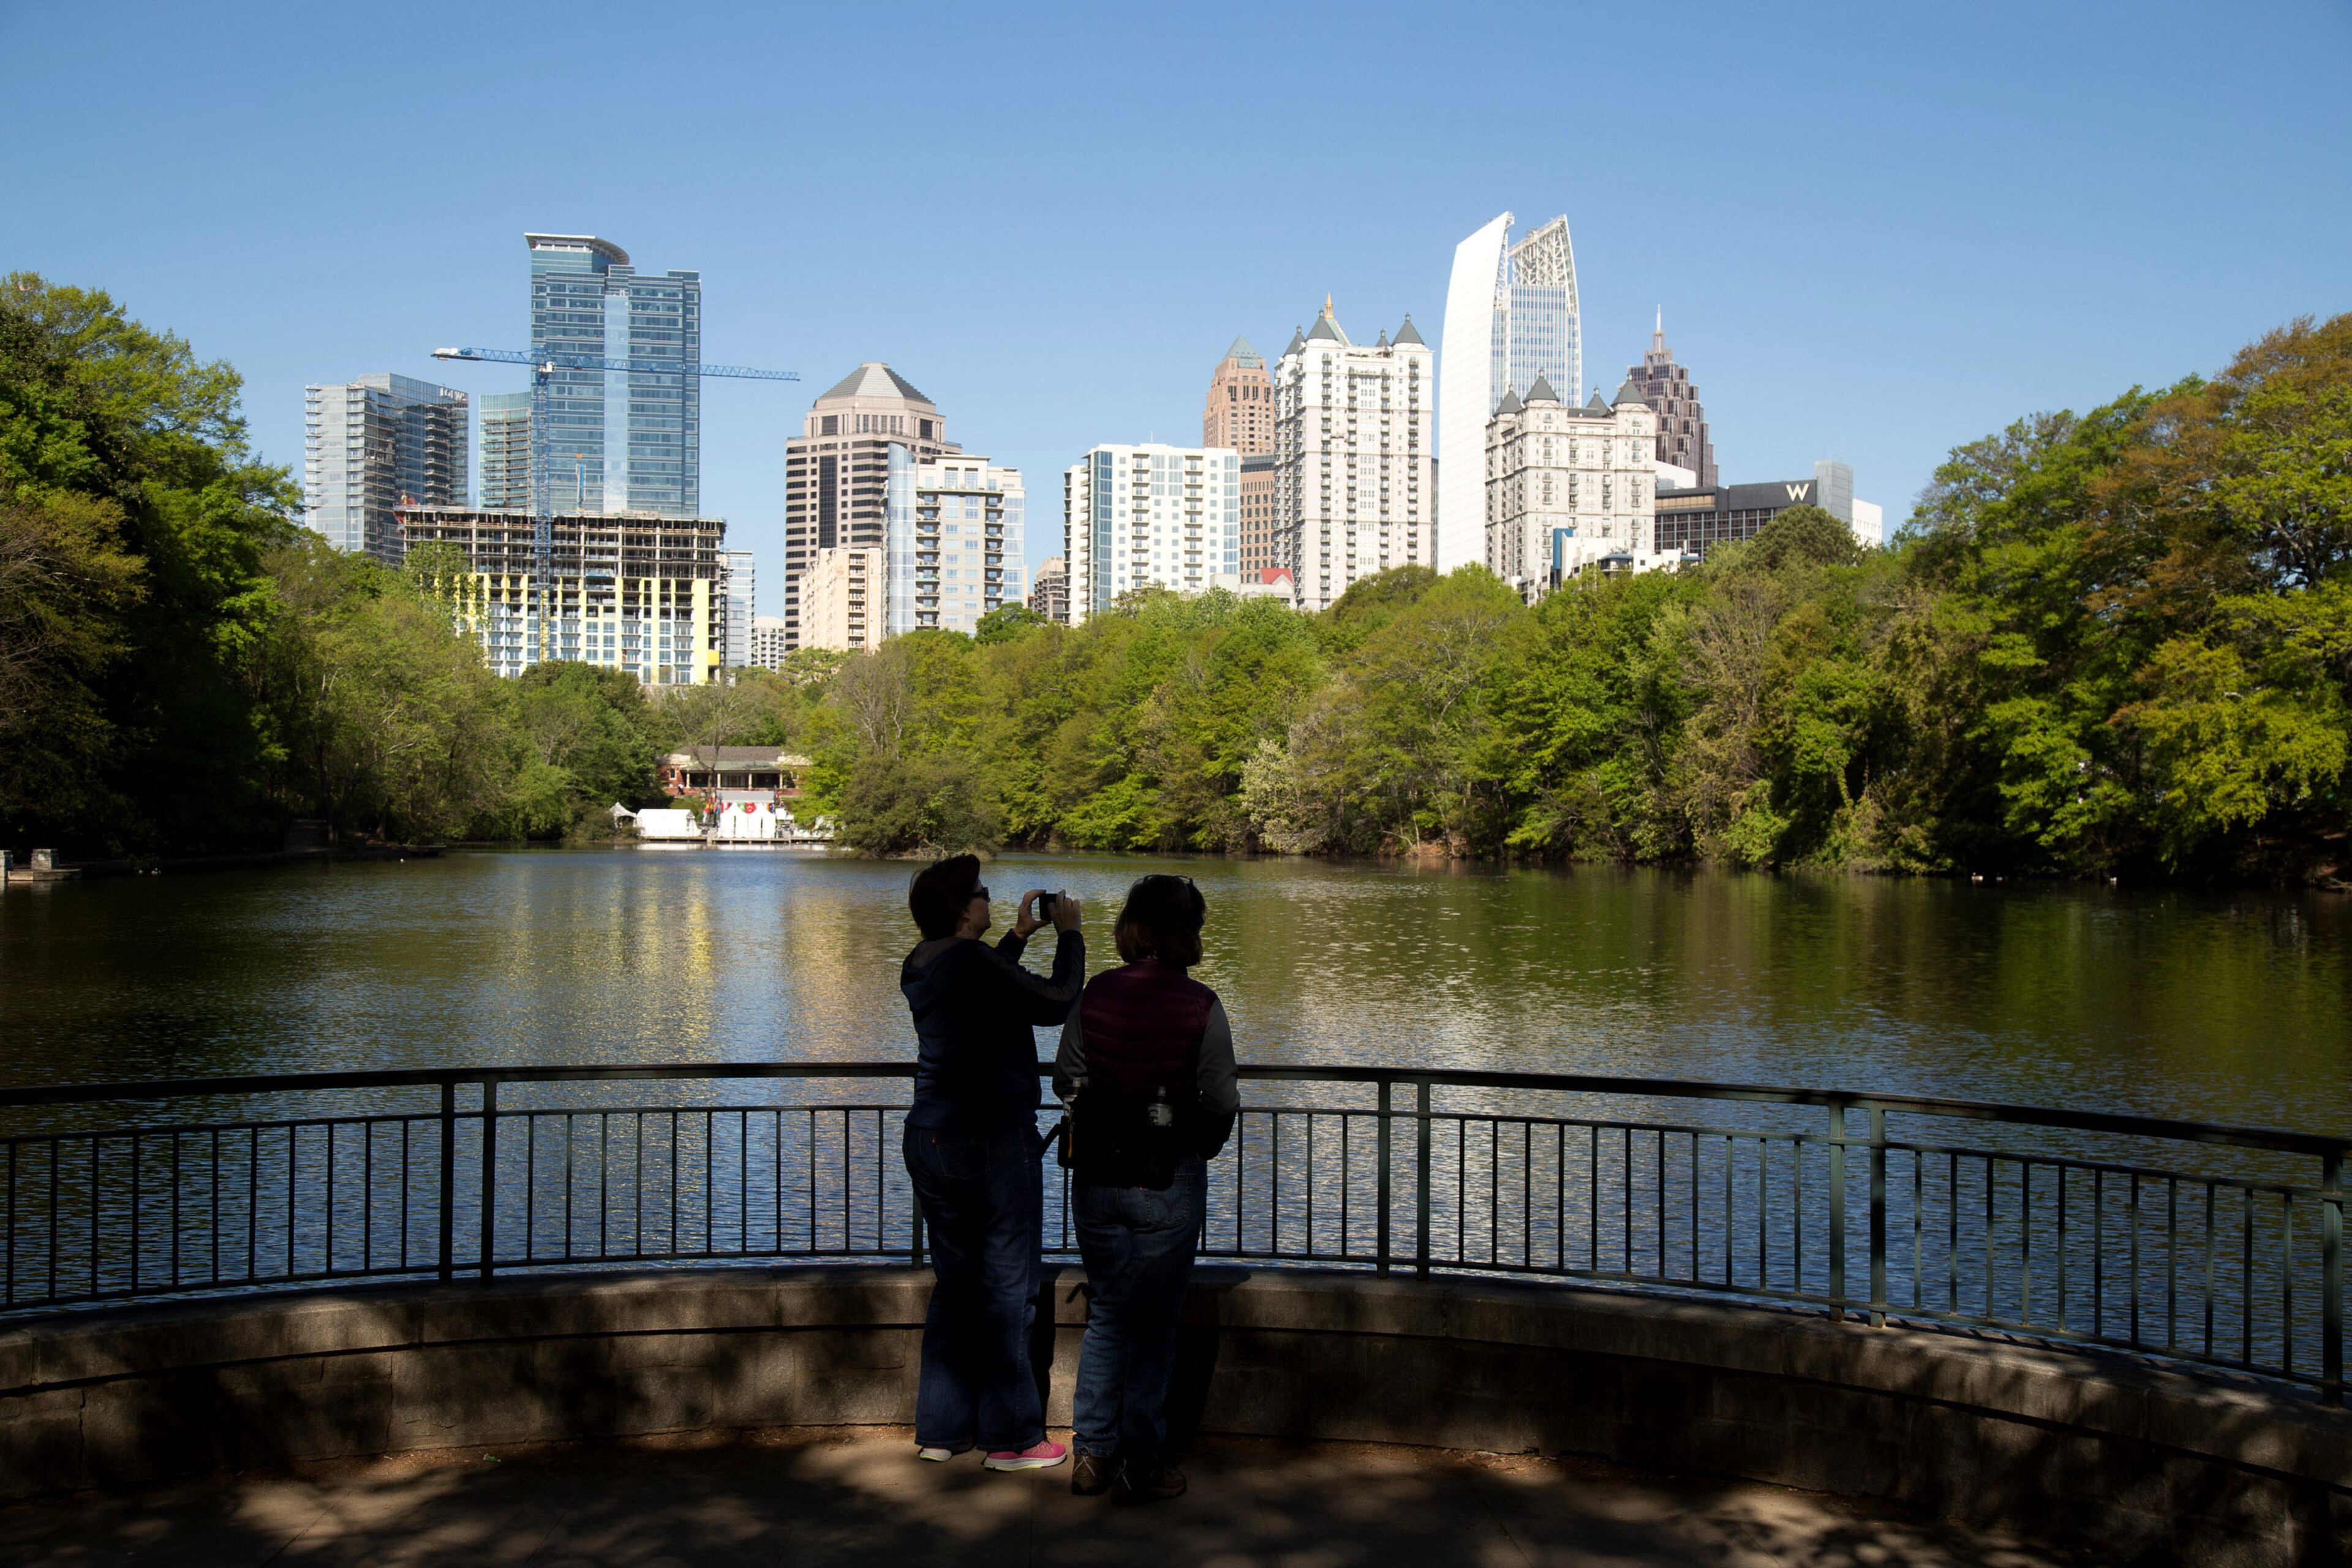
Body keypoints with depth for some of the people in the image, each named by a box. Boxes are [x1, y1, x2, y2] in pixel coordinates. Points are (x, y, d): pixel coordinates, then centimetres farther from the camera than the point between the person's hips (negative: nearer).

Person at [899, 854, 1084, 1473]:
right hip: (992, 1143, -9)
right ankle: (1011, 1437, 10)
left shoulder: (923, 964, 8)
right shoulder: (968, 959, -19)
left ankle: (941, 1427, 23)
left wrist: (1019, 935, 26)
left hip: (931, 1139, 9)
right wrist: (1068, 934, -1)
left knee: (954, 1283, 17)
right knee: (1008, 1287, 2)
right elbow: (1059, 1002, -15)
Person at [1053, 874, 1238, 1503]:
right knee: (1154, 1324, 9)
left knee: (1105, 1314, 18)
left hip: (1096, 1174, 3)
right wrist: (1204, 1140, 11)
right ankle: (1143, 1465, 16)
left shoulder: (1095, 994, -4)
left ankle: (1093, 1454, 20)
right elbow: (1221, 1104, -9)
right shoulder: (1200, 1006, -13)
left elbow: (1064, 1079, 4)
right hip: (1169, 1180, -3)